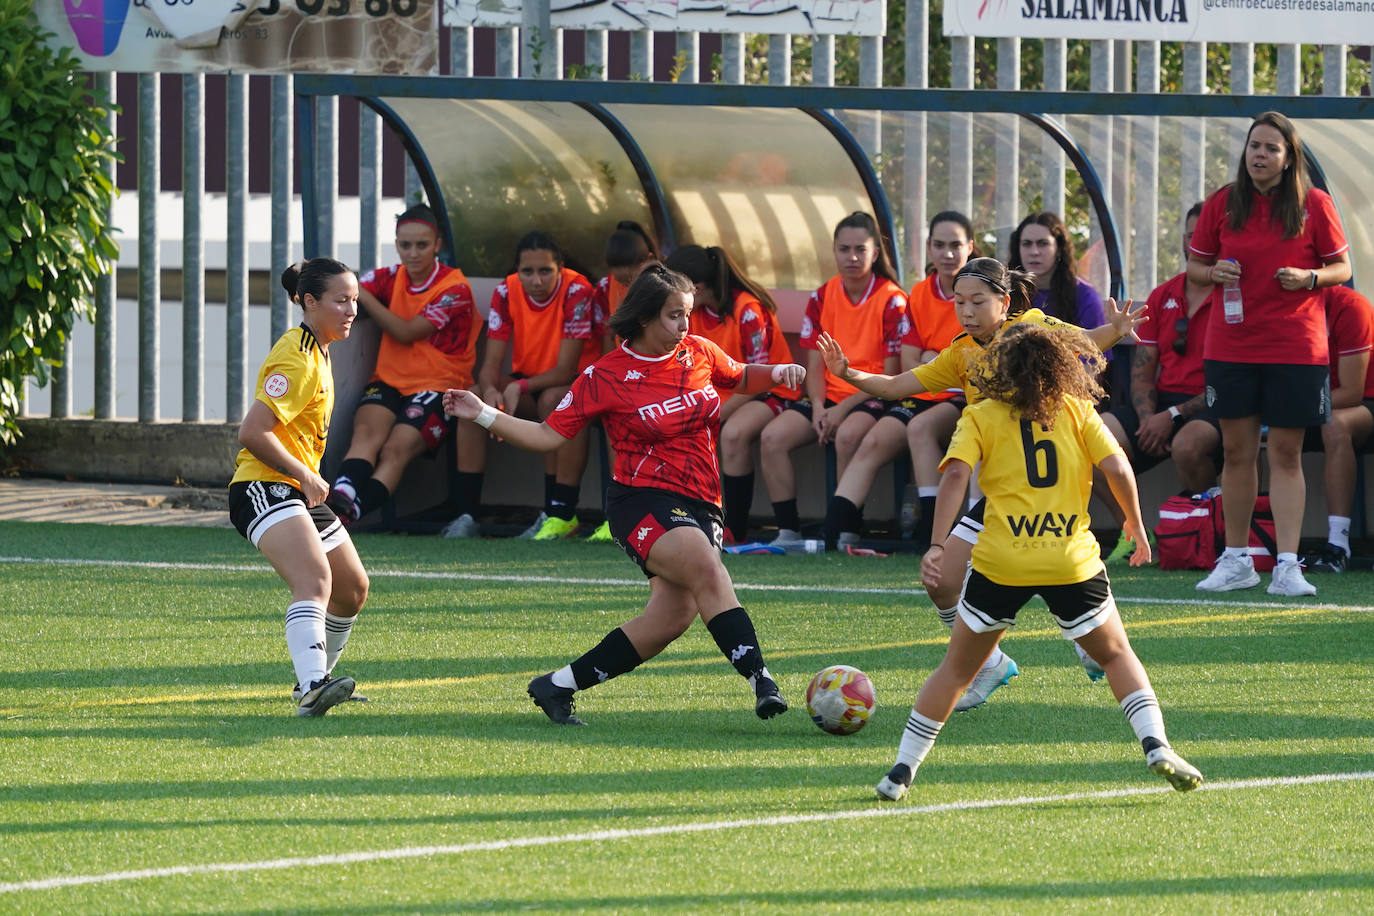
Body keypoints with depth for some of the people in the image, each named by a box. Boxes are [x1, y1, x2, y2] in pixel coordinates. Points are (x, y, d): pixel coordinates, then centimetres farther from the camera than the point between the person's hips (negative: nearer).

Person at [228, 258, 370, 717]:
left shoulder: (318, 352, 16)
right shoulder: (296, 359, -16)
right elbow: (252, 433, -22)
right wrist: (305, 475, -16)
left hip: (299, 492, 11)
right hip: (263, 487, -11)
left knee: (353, 588, 16)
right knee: (315, 577, -31)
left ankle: (315, 681, 33)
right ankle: (312, 688, -49)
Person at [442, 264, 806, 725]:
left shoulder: (699, 353, 10)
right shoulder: (606, 377, -3)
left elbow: (742, 378, 30)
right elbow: (549, 435, 2)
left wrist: (776, 373, 9)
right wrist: (484, 415, -7)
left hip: (699, 506, 6)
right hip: (643, 502, -6)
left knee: (673, 617, -8)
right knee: (708, 571, -32)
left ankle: (557, 686, 5)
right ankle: (760, 679, -37)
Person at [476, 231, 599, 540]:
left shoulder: (576, 291, -22)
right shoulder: (506, 292, -9)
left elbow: (566, 370, -24)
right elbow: (491, 362, -11)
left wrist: (519, 388, -39)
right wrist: (490, 391, -35)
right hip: (527, 381, 5)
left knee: (553, 399, -38)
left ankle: (562, 513, -33)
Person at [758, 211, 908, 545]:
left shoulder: (892, 299, -8)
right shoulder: (822, 297, 8)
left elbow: (891, 374, -10)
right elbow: (815, 365, 9)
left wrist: (843, 409, -16)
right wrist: (818, 407, -10)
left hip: (871, 397, -6)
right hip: (830, 395, 6)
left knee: (847, 435, -38)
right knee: (772, 436, -18)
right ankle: (788, 530, -14)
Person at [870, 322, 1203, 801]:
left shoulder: (981, 417, 6)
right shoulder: (1076, 410, 8)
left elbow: (955, 474, -10)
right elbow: (1117, 468, -1)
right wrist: (1136, 525, 13)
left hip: (1001, 563, 0)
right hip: (1072, 562, 0)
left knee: (957, 668, 13)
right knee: (1116, 654, 20)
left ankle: (901, 772, 12)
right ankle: (1155, 746, 2)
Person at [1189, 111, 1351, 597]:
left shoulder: (1314, 205, -1)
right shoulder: (1222, 205, 4)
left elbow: (1342, 267, 5)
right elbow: (1195, 265, 13)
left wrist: (1309, 277, -15)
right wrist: (1213, 273, -9)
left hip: (1295, 351, -2)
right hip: (1231, 348, 2)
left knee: (1286, 455, -2)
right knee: (1236, 451, 5)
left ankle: (1287, 566, -4)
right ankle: (1236, 560, 15)